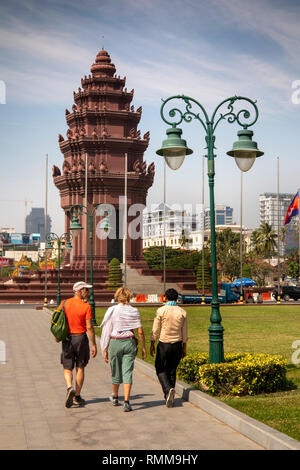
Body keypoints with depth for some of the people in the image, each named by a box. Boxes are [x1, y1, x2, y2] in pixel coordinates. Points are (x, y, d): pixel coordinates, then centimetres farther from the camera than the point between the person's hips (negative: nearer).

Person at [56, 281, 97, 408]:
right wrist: (94, 345, -7)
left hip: (67, 339, 2)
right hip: (81, 338, -2)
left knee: (67, 369, 9)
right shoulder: (86, 307, -11)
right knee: (80, 368, 12)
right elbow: (89, 327, -13)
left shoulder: (64, 303, -2)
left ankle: (70, 388, -19)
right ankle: (77, 397, 16)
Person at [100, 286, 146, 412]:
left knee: (116, 372, 16)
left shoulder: (112, 310, -3)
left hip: (115, 342, 0)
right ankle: (126, 402, -9)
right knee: (127, 372, 1)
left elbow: (107, 331, -4)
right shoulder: (134, 311, 0)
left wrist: (105, 350, 1)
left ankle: (115, 397, 36)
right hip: (129, 343, 0)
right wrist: (143, 347, 10)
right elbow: (140, 331, 0)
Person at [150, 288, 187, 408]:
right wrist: (184, 348, 13)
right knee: (172, 370, 14)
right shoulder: (182, 312, 1)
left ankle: (168, 389, -16)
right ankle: (169, 397, 16)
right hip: (177, 345, 3)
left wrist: (152, 345, 2)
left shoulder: (161, 311, -9)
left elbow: (155, 330, -7)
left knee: (161, 370, 8)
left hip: (164, 344, -3)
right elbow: (184, 333, 5)